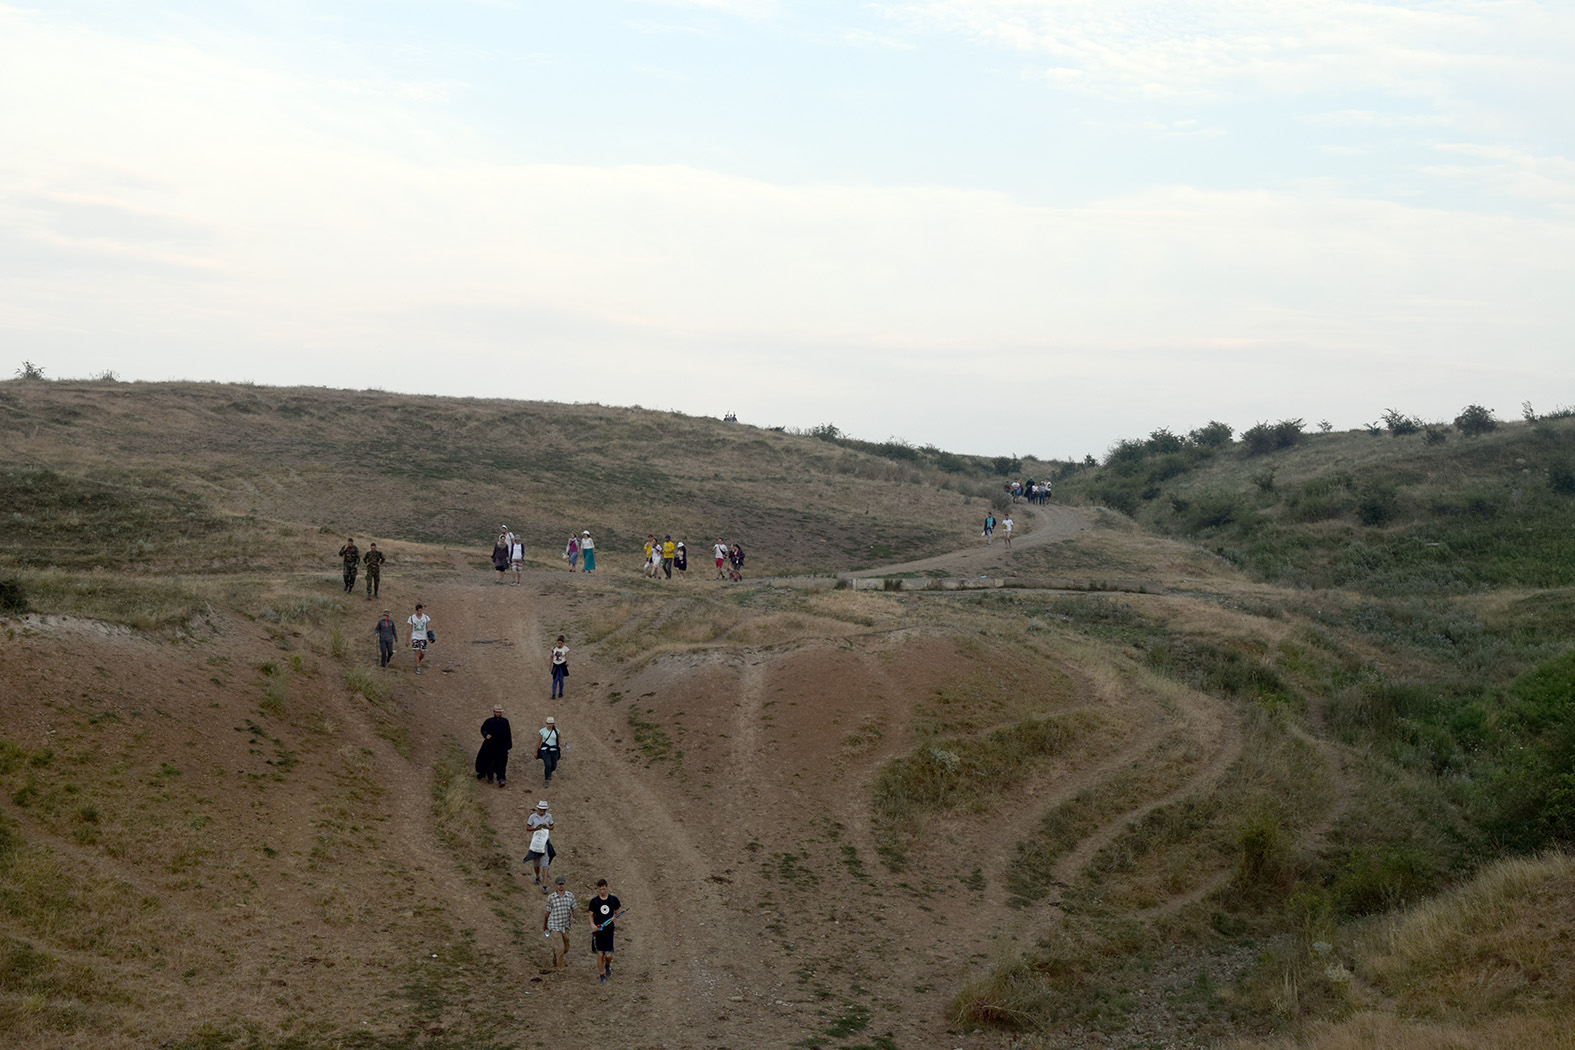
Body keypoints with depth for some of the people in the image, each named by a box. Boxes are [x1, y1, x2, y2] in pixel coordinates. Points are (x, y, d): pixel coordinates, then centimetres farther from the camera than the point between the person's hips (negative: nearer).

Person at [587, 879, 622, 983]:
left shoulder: (613, 900, 2)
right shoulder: (594, 901, 0)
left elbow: (617, 912, 14)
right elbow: (591, 915, 6)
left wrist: (615, 918, -9)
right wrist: (592, 924, -13)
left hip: (609, 930, 0)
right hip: (598, 931, 0)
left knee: (608, 955, -3)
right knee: (600, 954, 0)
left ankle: (608, 966, 31)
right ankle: (601, 976, 13)